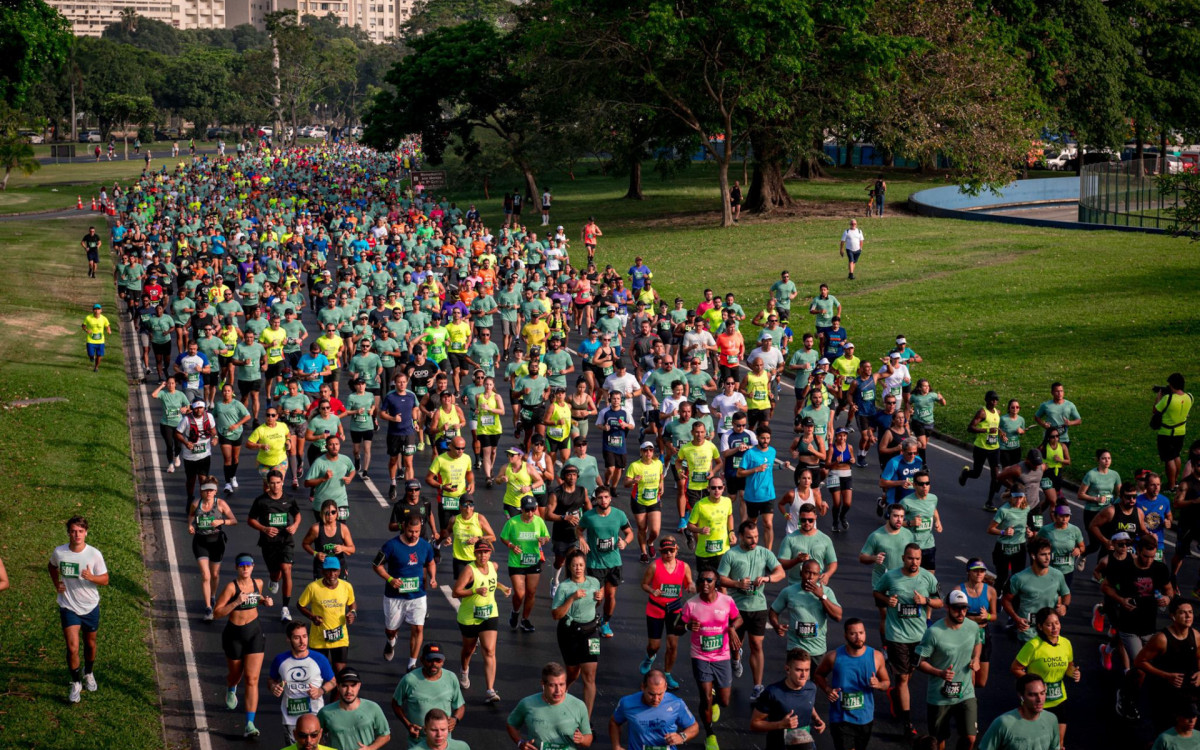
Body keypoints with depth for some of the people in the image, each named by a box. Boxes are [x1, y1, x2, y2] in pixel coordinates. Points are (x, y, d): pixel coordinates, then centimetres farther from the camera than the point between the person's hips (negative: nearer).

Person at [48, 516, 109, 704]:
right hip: (68, 608, -1)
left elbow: (105, 580, -8)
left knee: (90, 644, 19)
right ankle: (76, 683, 9)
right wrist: (56, 584, -2)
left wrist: (91, 577, -28)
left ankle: (88, 673, 46)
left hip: (90, 607, 1)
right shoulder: (59, 552, -11)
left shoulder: (94, 554, -15)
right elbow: (52, 567, 13)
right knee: (72, 648, -10)